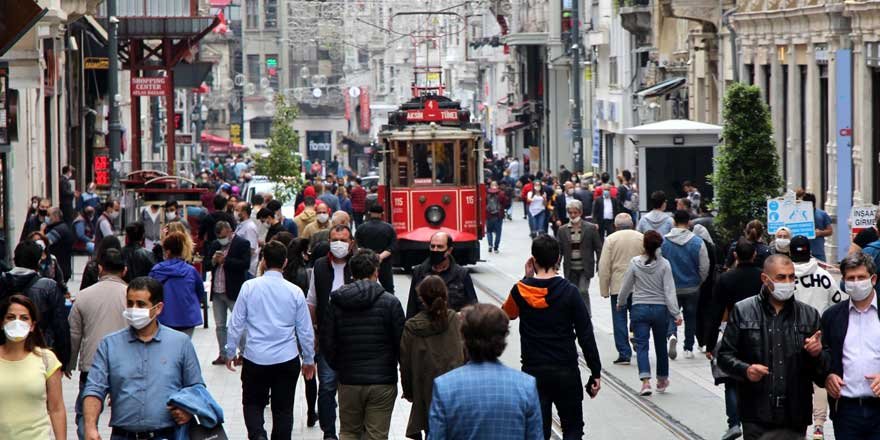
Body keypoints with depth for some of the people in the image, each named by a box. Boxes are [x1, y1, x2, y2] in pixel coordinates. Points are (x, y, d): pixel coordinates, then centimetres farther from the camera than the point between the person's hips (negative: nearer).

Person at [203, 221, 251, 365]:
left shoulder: (242, 244, -6)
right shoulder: (213, 245, 12)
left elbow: (245, 264, -17)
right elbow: (205, 266, 10)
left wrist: (225, 261, -18)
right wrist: (213, 261, -11)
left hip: (234, 292, -6)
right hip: (217, 292, 6)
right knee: (220, 326, 10)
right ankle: (223, 355, 17)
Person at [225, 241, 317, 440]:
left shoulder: (249, 287, -6)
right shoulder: (295, 292, -3)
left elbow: (236, 324, -2)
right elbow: (305, 330, 3)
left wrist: (230, 352, 11)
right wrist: (309, 359, 17)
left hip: (255, 358, -1)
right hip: (287, 360, 1)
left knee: (253, 403, 13)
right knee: (283, 408, 11)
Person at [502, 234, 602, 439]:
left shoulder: (521, 290, -5)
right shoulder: (569, 292, -10)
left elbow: (508, 314, 19)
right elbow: (586, 335, -9)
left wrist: (527, 278, 13)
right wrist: (596, 373, -2)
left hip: (533, 371, 2)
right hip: (566, 372, -2)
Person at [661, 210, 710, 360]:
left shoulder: (663, 241, -9)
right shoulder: (697, 242, -10)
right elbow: (704, 267, -7)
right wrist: (699, 281, 12)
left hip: (670, 287, 0)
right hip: (692, 288, 0)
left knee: (671, 315, 9)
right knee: (690, 318, 14)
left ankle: (672, 335, -21)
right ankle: (689, 349, 18)